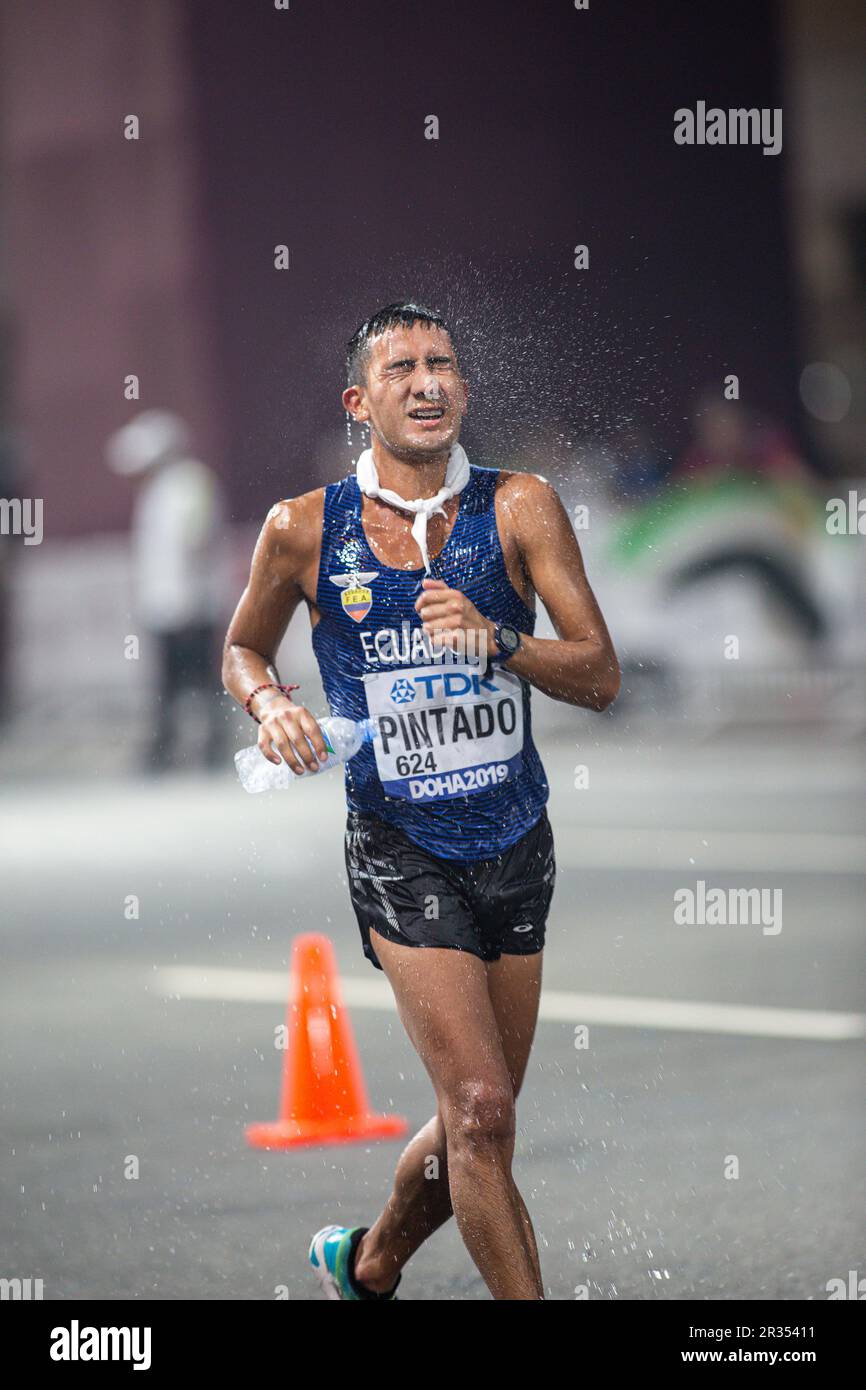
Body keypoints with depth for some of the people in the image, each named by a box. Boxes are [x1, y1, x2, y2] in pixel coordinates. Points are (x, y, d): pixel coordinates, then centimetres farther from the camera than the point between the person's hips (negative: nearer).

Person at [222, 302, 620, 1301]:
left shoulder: (519, 509, -4)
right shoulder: (306, 528, -4)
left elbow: (600, 677, -9)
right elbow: (242, 650, 14)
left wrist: (497, 643, -26)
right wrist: (270, 705, -7)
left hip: (516, 844, 3)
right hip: (400, 851, -3)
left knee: (476, 1120, 13)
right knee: (480, 1113, -16)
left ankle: (368, 1266, 39)